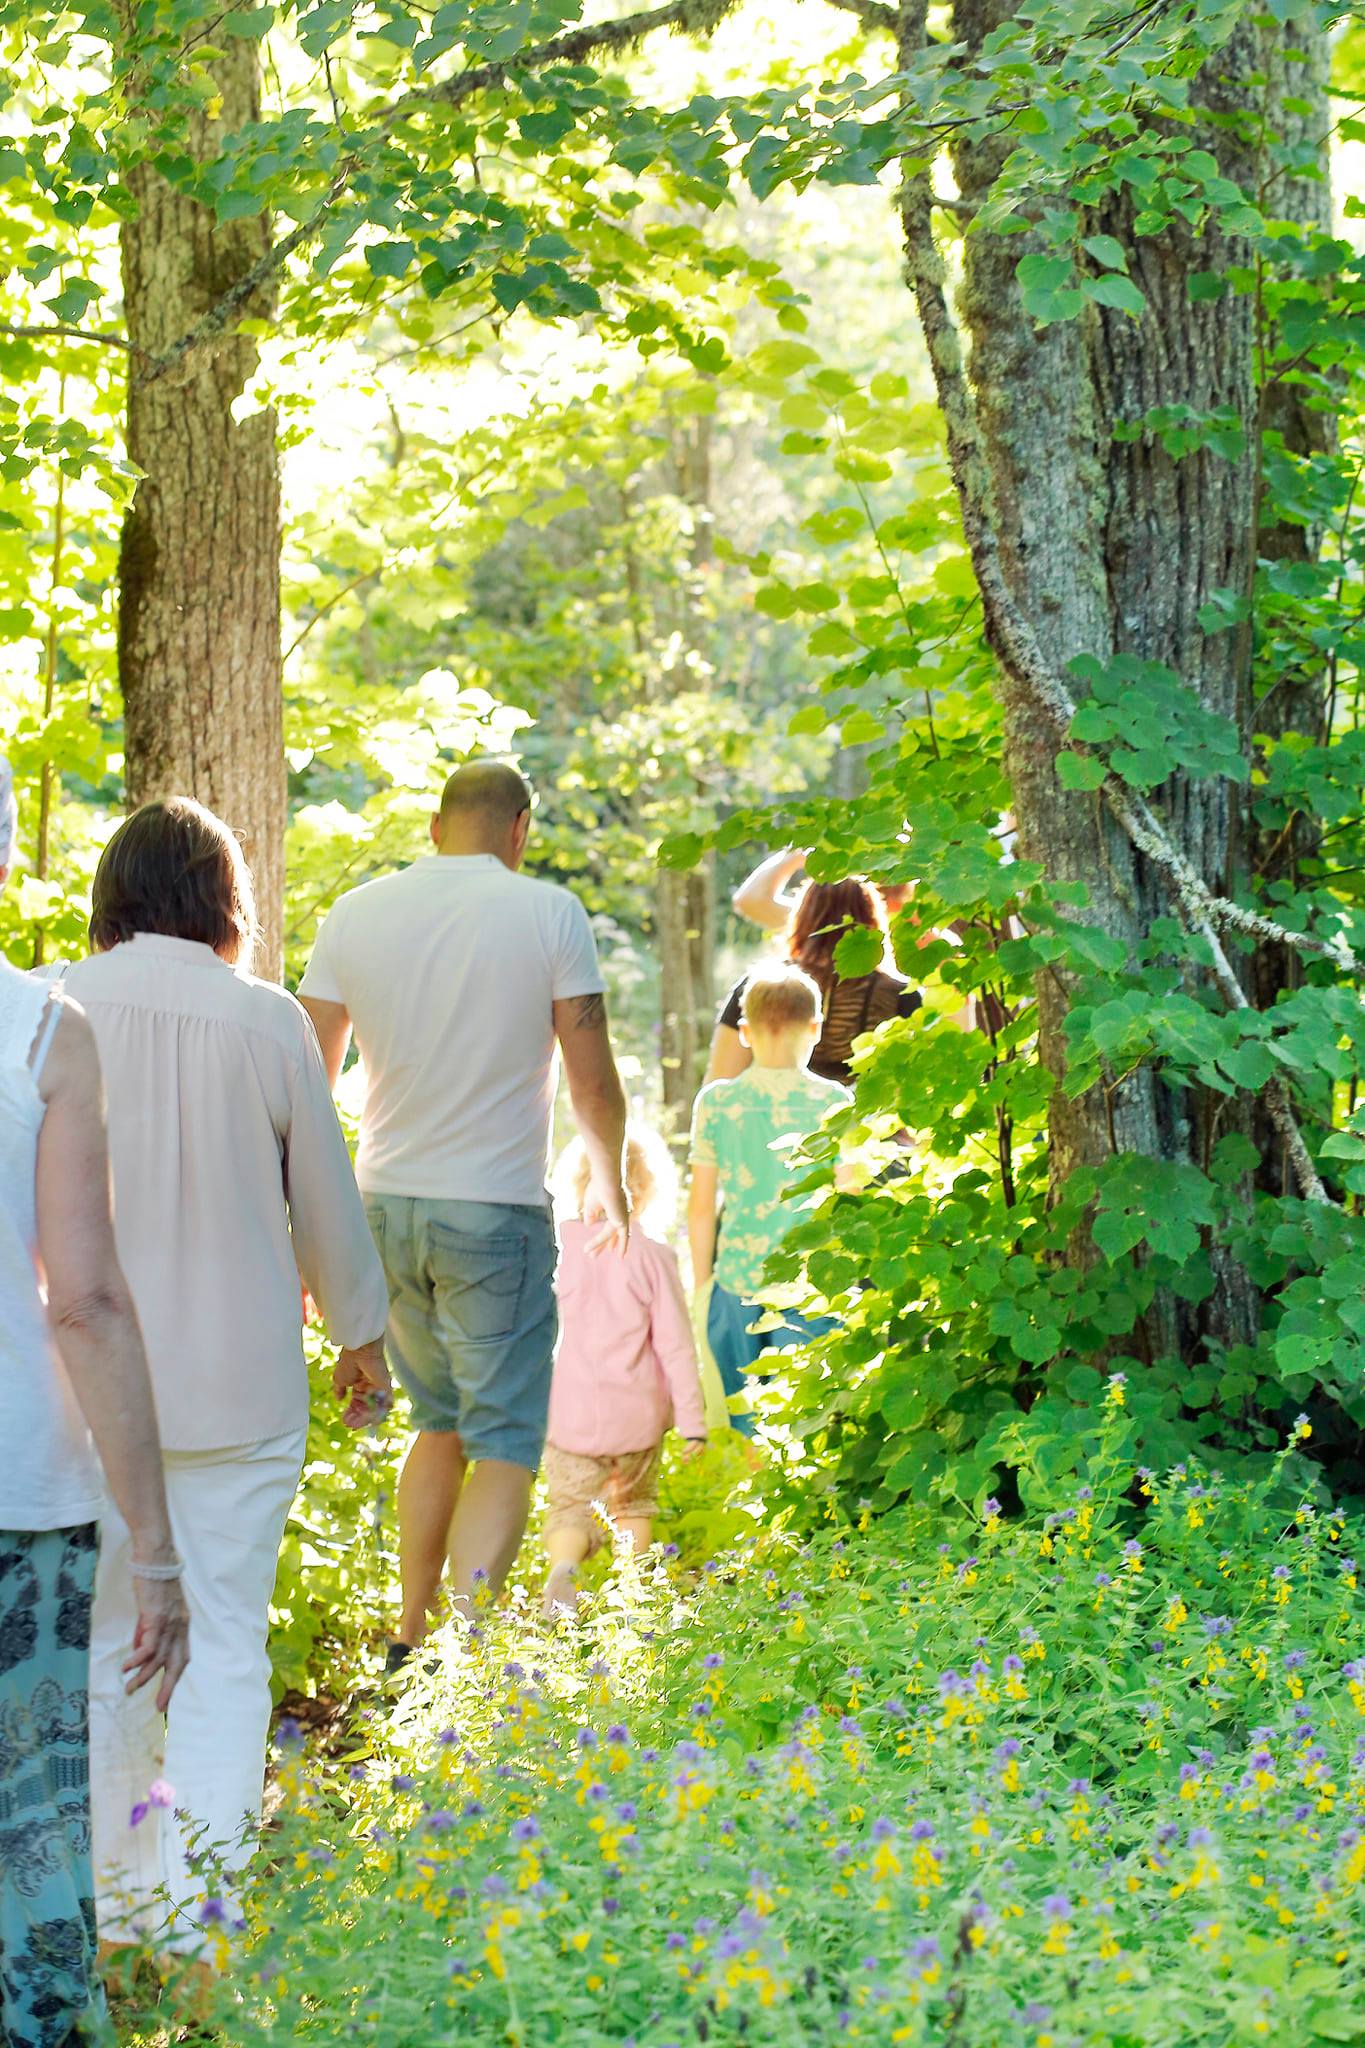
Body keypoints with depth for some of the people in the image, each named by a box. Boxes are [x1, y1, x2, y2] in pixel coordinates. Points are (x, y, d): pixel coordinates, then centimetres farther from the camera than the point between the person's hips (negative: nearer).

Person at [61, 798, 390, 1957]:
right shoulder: (265, 1019, -8)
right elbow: (325, 1199, 3)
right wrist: (360, 1332, 19)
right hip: (238, 1384, -2)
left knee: (101, 1640, 16)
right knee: (223, 1648, 5)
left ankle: (108, 1899, 27)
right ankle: (195, 1926, 1)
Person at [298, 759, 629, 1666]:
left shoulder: (356, 914, 3)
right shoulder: (549, 914, -6)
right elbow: (594, 1083, -4)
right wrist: (612, 1183, 15)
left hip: (385, 1207, 5)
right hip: (498, 1211, -4)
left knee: (441, 1426, 22)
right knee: (504, 1451, -1)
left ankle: (411, 1639, 24)